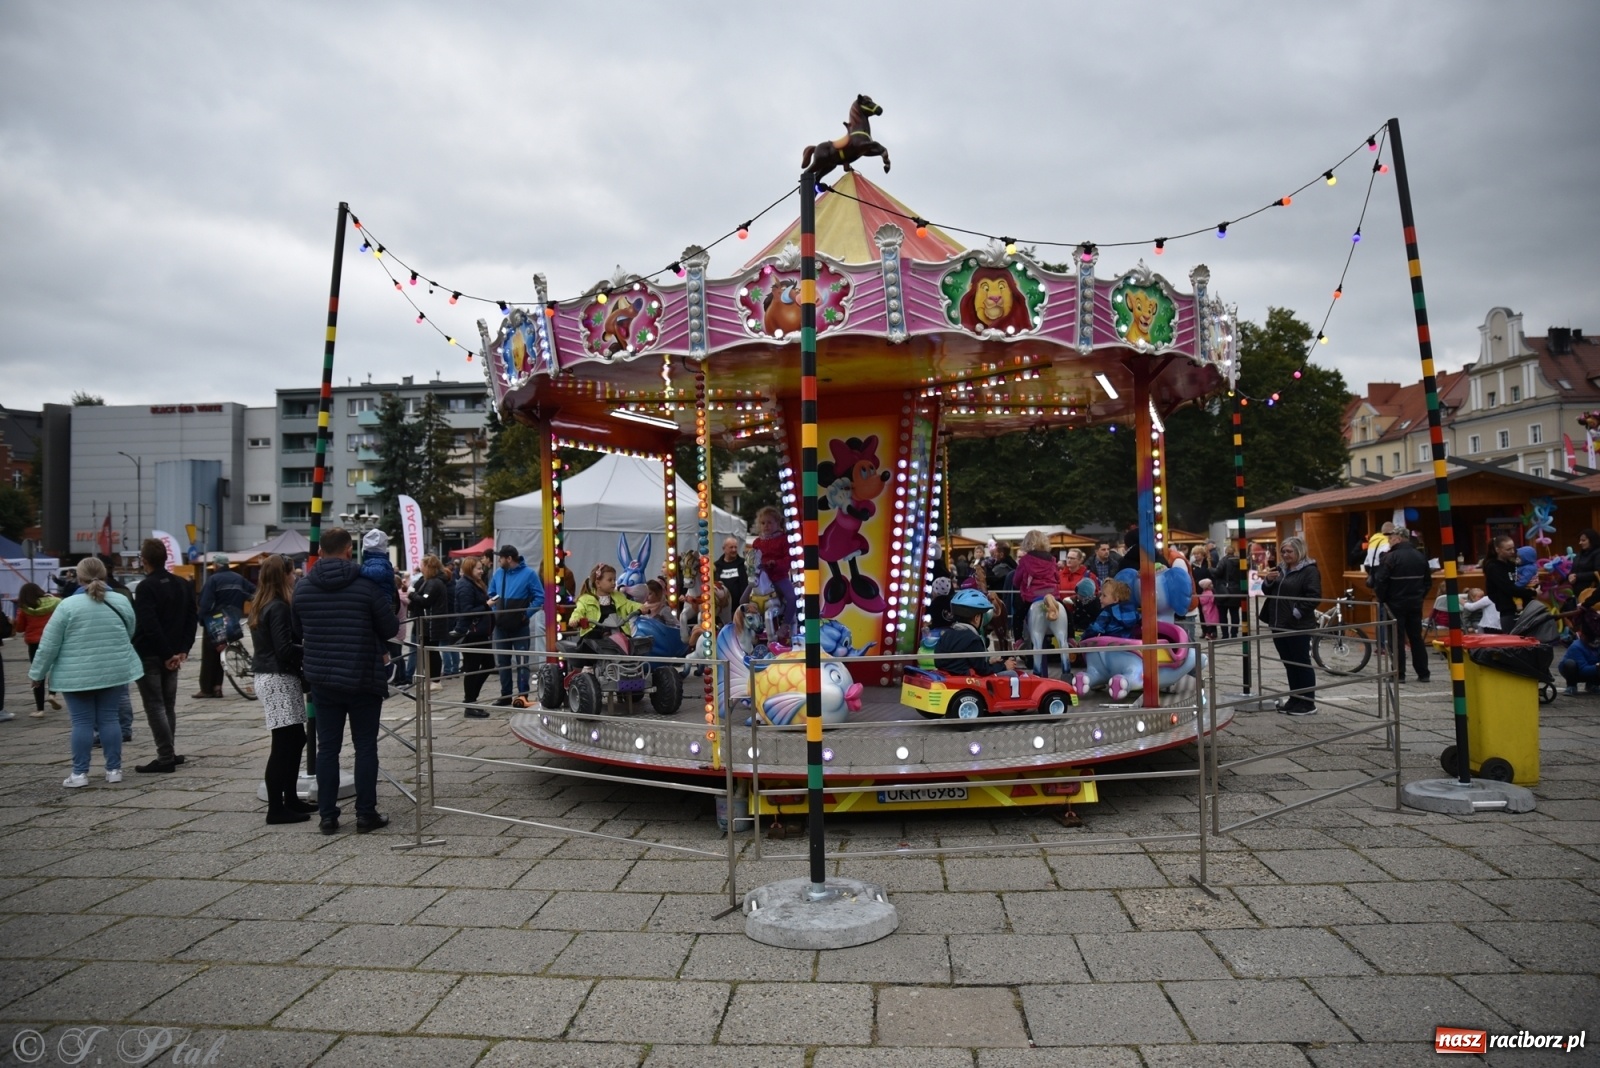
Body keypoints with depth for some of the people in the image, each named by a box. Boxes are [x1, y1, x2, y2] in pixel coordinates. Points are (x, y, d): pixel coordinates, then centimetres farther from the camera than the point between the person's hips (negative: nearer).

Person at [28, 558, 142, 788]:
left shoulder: (68, 605, -9)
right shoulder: (121, 601, 1)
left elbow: (49, 644, -5)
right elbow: (131, 634, 13)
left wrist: (37, 672, 5)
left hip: (77, 675, -3)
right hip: (114, 671, 3)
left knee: (82, 722, 3)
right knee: (109, 718, 9)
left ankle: (80, 773, 7)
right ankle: (114, 769, 11)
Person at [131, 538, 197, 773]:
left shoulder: (146, 587, -14)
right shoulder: (183, 584, 8)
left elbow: (150, 626, -22)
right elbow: (191, 620, 6)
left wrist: (167, 654, -17)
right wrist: (183, 650, 1)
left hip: (149, 655, -7)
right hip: (173, 653, 7)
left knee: (155, 706, -3)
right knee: (168, 705, 15)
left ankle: (166, 757, -5)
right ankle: (168, 754, 19)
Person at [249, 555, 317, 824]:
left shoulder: (260, 606, 14)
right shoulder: (279, 608, -15)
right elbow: (285, 649, -20)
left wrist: (304, 649, 8)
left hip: (269, 676, 10)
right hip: (279, 679, -10)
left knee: (295, 739, 14)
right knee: (284, 742, -7)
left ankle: (291, 799, 20)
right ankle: (276, 808, -4)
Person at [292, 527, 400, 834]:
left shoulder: (302, 587, 1)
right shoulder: (366, 585, -11)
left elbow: (298, 632, 12)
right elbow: (391, 629, -6)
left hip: (321, 679, 3)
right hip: (362, 679, -3)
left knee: (327, 747, 10)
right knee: (365, 746, 5)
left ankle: (328, 816, 13)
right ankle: (366, 814, 8)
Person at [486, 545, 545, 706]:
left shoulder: (529, 573, -9)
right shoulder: (498, 573, 5)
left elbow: (540, 597, -9)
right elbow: (491, 594, 18)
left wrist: (527, 613, -14)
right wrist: (494, 610, 5)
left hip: (520, 626, -5)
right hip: (501, 626, 5)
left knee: (522, 662, 3)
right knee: (503, 662, 11)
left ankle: (523, 696, 8)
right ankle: (505, 695, 20)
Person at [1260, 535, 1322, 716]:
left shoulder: (1309, 570, -9)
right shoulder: (1280, 569, 16)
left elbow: (1314, 596, -17)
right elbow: (1267, 592, 20)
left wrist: (1297, 612, -20)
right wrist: (1267, 580, 0)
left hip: (1298, 626, -8)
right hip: (1279, 624, 8)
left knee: (1302, 663, -2)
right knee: (1289, 664, 14)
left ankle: (1308, 703, 3)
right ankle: (1295, 699, 22)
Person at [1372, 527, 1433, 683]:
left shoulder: (1389, 558, -16)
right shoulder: (1420, 557, 7)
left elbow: (1380, 582, -18)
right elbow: (1428, 581, 13)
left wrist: (1381, 599, -3)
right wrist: (1420, 596, 20)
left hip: (1396, 604, -6)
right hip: (1415, 604, 6)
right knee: (1416, 638, 12)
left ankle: (1399, 674, 1)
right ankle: (1423, 673, 14)